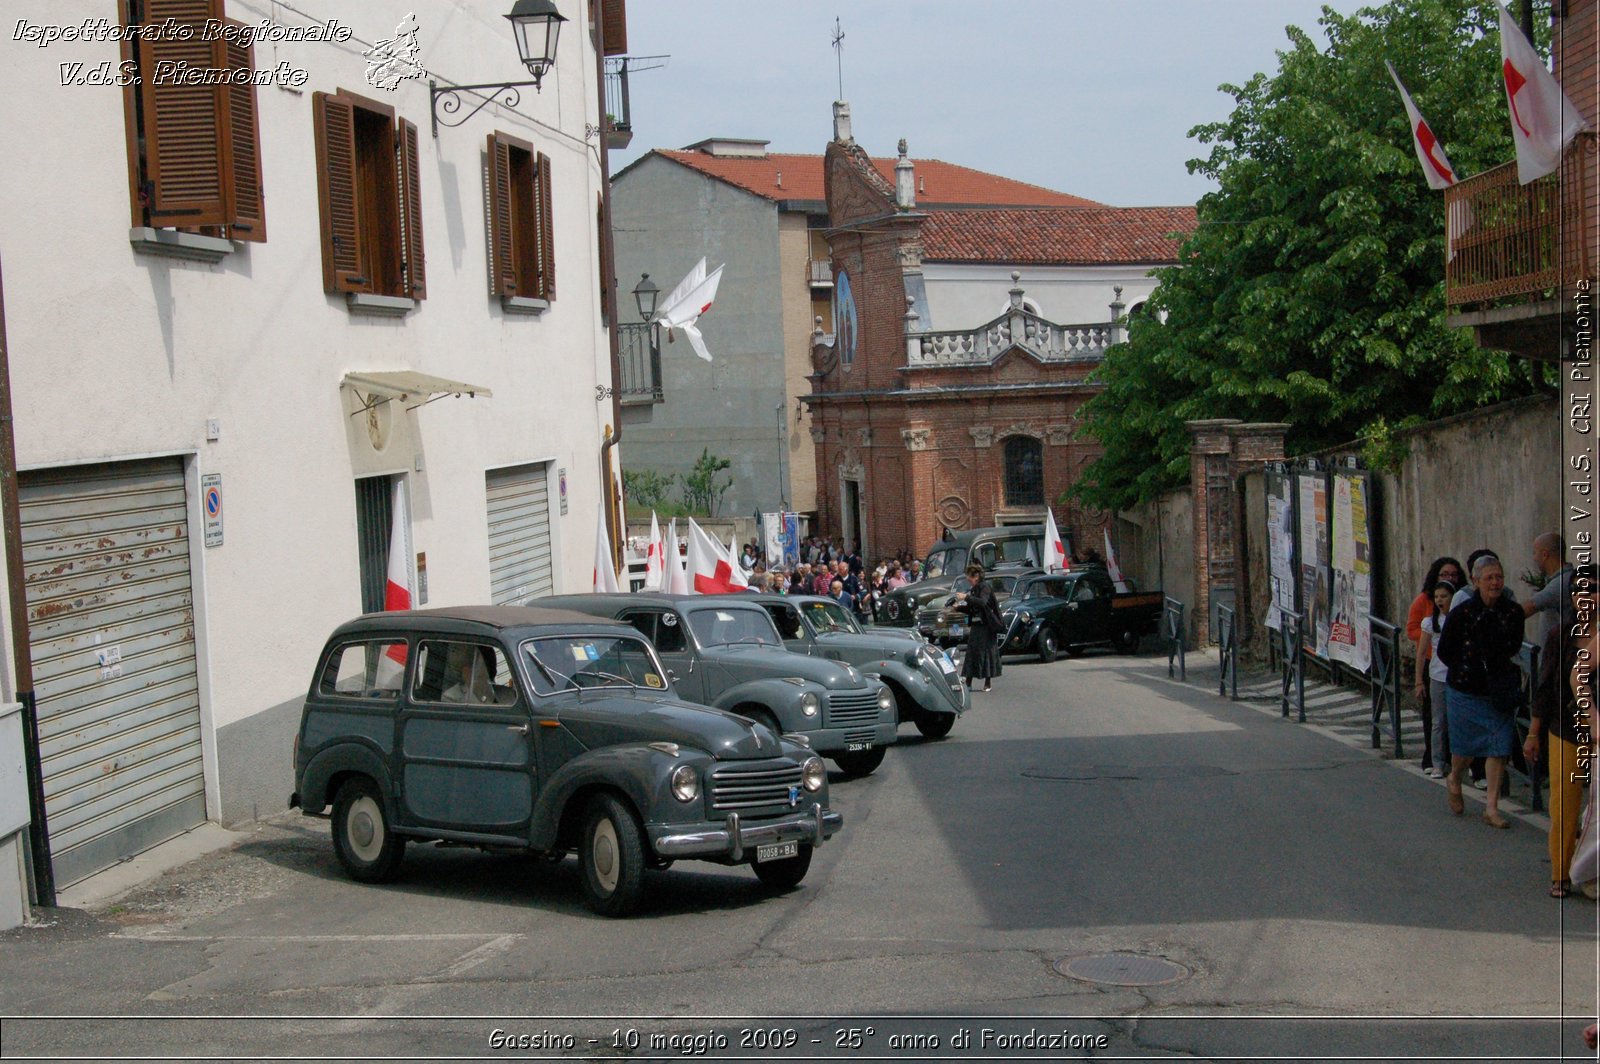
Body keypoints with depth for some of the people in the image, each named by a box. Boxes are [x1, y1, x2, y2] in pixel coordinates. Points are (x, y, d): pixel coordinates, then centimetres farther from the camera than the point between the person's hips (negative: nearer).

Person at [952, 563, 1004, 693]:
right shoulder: (973, 589, 12)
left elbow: (982, 602, -29)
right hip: (975, 625, 8)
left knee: (986, 652, -1)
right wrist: (959, 607, 2)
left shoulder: (984, 587, -11)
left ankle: (988, 682, 6)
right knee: (971, 652, 3)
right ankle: (968, 683, 2)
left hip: (986, 625, -8)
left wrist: (966, 597, -30)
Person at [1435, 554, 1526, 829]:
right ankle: (1454, 781, 42)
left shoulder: (1513, 612, -2)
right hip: (1466, 691, -2)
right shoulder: (1460, 613, -10)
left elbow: (1515, 647, 13)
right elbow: (1444, 652, -1)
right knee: (1466, 745, 10)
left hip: (1500, 692, 2)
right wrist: (1467, 670, -5)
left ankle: (1492, 808, 4)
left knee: (1499, 747, -2)